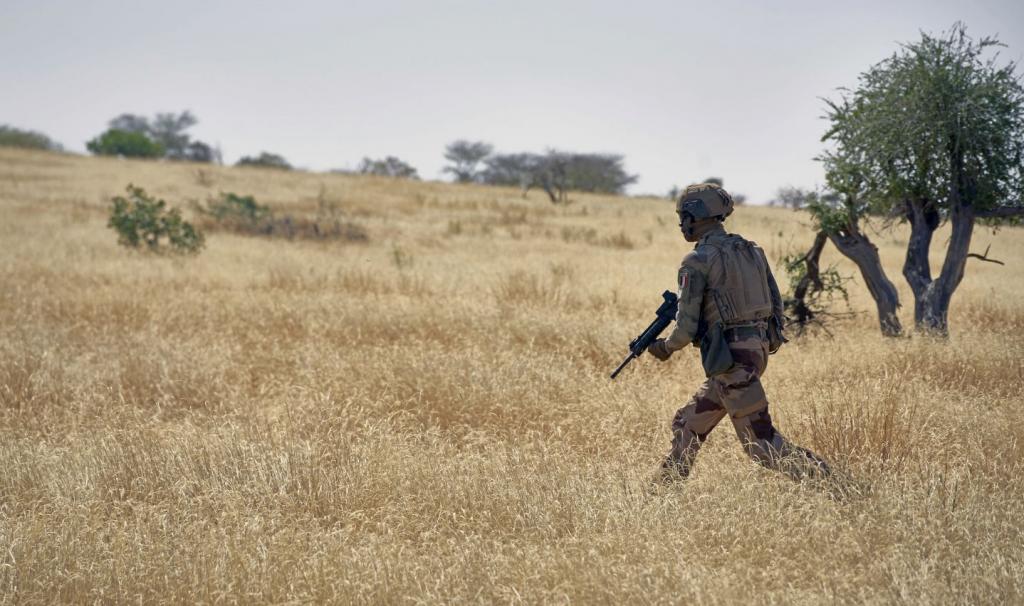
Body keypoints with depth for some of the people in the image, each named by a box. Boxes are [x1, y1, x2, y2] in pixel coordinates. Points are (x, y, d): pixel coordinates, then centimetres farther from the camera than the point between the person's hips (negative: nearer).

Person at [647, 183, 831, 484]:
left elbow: (687, 326, -11)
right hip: (759, 348, 9)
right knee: (688, 424, 18)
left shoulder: (698, 262, -11)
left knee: (760, 440, -5)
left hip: (731, 358, -9)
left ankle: (824, 480, -10)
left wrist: (666, 347, 8)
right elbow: (776, 304, 14)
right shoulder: (751, 250, 12)